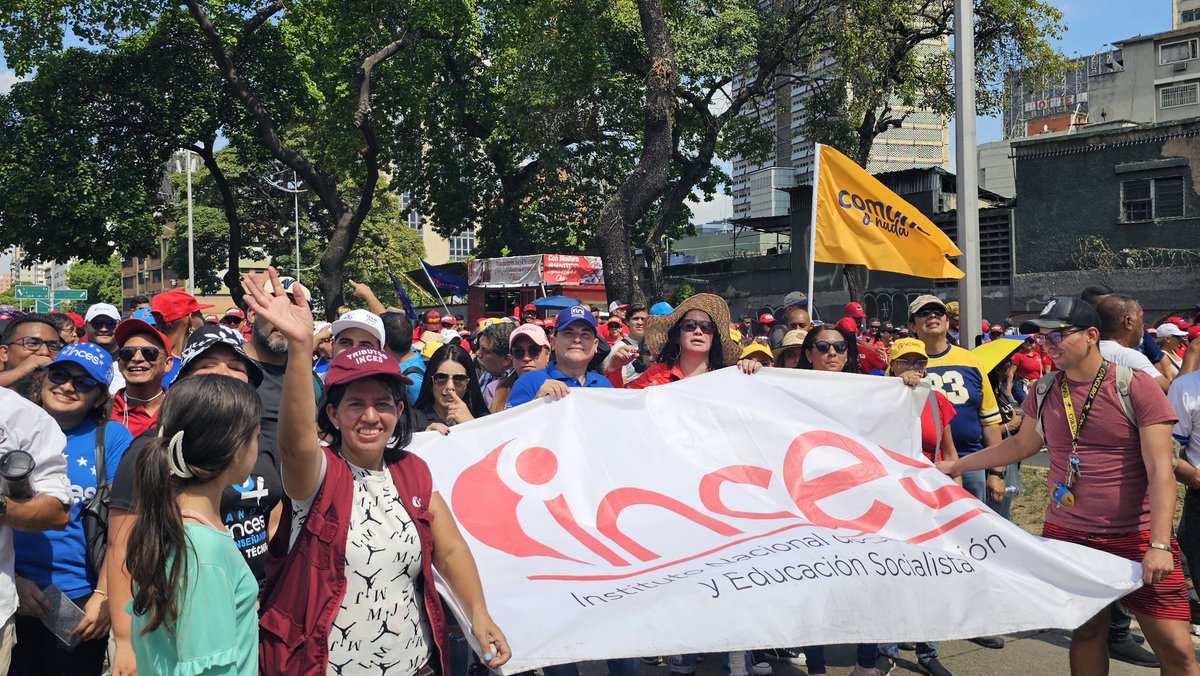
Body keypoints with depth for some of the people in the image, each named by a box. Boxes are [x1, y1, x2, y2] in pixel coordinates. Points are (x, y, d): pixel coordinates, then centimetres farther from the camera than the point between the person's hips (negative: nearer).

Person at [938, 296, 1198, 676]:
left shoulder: (1136, 385, -10)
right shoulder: (1044, 390, 4)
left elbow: (1160, 470, -13)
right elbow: (1021, 444, 20)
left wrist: (1159, 544, -21)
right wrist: (956, 466, 18)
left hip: (1135, 539, -4)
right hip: (1067, 536, 4)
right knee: (1087, 632, 13)